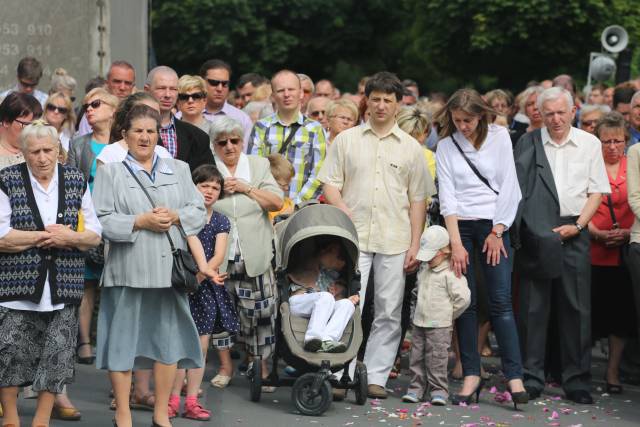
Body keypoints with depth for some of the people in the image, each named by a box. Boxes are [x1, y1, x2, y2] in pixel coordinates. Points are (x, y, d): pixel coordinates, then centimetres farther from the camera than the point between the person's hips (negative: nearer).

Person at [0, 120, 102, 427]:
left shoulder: (76, 181, 8)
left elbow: (95, 235, 9)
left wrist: (69, 238, -12)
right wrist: (45, 236, -12)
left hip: (64, 287, 2)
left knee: (56, 355, 2)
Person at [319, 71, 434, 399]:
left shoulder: (411, 147, 10)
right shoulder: (346, 140, 8)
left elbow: (418, 199, 10)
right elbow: (330, 183, 6)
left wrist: (415, 245, 3)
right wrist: (343, 211, -12)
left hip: (395, 241, 1)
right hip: (354, 237, -1)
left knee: (388, 312, 2)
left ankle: (376, 377, 9)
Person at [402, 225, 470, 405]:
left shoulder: (450, 274, -13)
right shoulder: (424, 269, 12)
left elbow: (463, 298, -17)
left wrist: (450, 314, -7)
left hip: (440, 325, -7)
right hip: (419, 323, 7)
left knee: (436, 359, -5)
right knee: (417, 358, 7)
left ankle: (439, 390, 3)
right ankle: (416, 388, 14)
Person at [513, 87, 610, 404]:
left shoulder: (589, 143, 6)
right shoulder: (528, 143, 2)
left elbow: (597, 191, 6)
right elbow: (515, 187, 1)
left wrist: (577, 225, -5)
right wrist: (521, 229, -11)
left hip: (573, 232, 1)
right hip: (536, 232, -1)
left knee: (576, 307, 2)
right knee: (533, 306, 1)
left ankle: (577, 382, 8)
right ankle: (531, 378, 8)